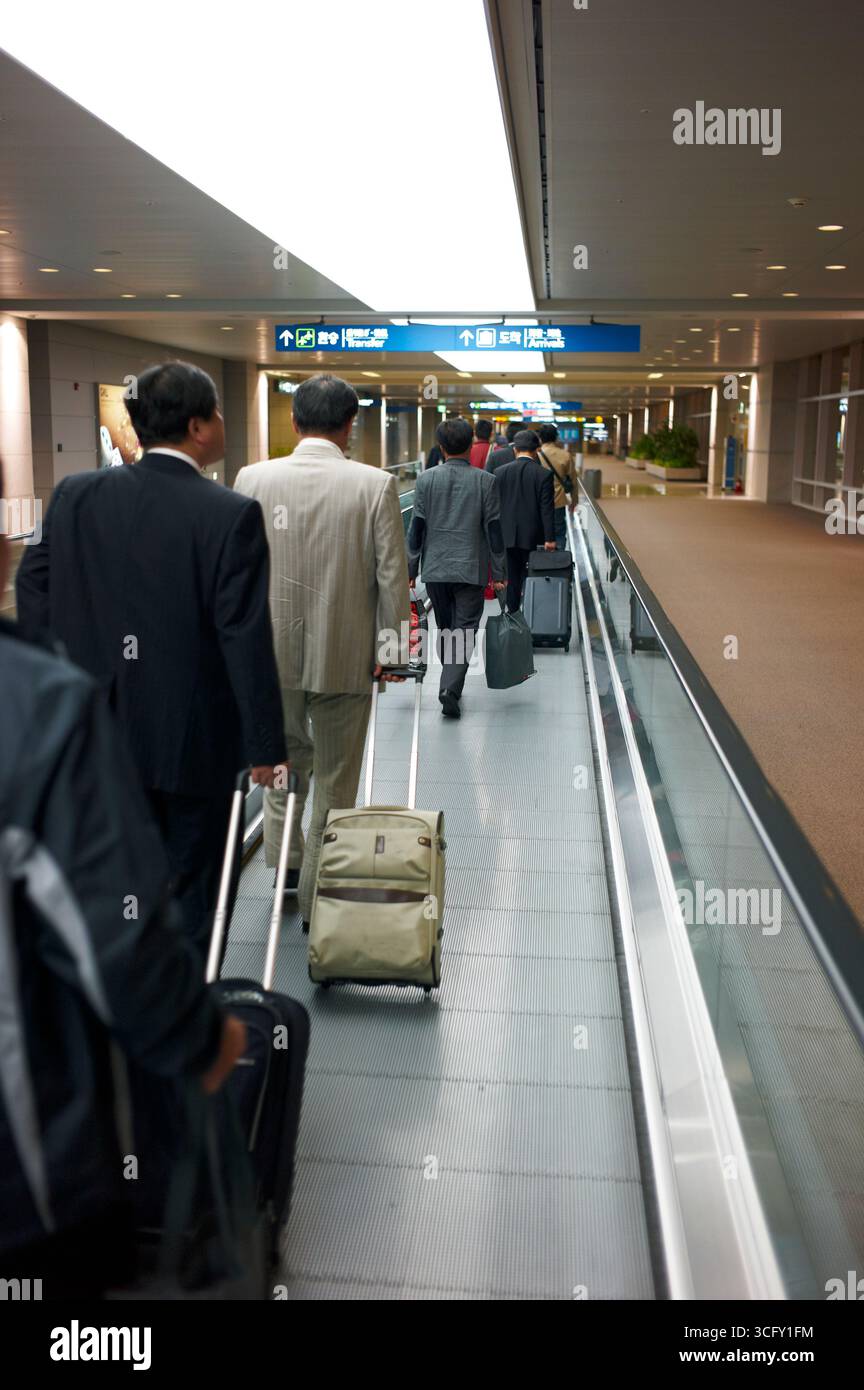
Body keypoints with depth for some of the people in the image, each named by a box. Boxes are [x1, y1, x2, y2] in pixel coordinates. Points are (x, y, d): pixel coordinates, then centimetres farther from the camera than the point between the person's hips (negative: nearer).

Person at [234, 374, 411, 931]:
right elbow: (392, 575, -9)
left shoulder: (253, 479, -5)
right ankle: (318, 900, 21)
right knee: (335, 779, 11)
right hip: (346, 654, -2)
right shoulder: (376, 485, -11)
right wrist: (393, 644, 3)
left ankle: (283, 860, 29)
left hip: (273, 649, 2)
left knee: (286, 753, 26)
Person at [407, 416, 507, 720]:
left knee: (445, 629, 17)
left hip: (435, 569, 2)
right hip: (471, 569, -2)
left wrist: (411, 569, 6)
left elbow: (417, 527, -1)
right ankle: (451, 686, -17)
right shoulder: (485, 481, -6)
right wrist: (499, 573, 2)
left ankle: (452, 684, 29)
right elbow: (493, 529, -4)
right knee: (464, 631, 1)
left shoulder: (426, 480, -2)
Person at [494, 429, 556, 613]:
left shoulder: (501, 472, -1)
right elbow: (547, 509, -10)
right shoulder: (543, 474, -9)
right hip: (533, 536, -2)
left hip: (508, 535, 2)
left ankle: (513, 613, 15)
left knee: (512, 578, 10)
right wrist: (549, 538, -7)